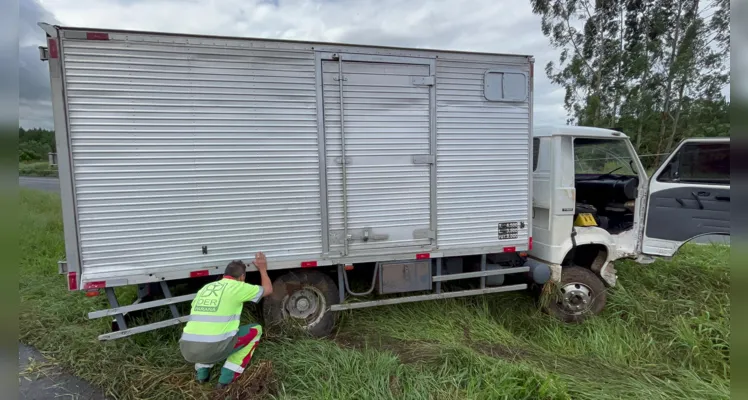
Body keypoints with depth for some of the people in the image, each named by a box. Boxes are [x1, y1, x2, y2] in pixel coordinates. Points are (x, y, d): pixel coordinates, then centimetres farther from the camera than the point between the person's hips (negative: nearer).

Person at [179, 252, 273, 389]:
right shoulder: (237, 287, 2)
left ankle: (202, 371, 21)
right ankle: (227, 377, 10)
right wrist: (263, 269, 31)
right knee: (255, 330, 15)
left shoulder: (205, 288, 20)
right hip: (213, 350, -6)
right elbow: (268, 290, 17)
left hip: (187, 351, 7)